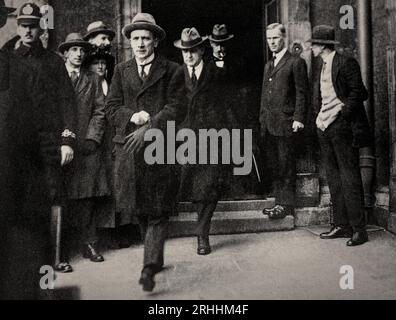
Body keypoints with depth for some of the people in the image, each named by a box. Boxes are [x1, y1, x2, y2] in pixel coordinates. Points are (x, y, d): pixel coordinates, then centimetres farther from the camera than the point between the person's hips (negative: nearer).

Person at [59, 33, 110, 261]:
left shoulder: (93, 80, 17)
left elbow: (100, 111, 9)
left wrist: (92, 138, -4)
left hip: (88, 146, 1)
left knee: (89, 196, -2)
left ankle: (90, 244, 6)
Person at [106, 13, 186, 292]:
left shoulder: (172, 71, 6)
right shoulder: (121, 71, 16)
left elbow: (176, 109, -3)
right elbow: (112, 108, 10)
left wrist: (148, 127, -15)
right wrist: (133, 116, -10)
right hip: (129, 149, 4)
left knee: (158, 212, -6)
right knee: (139, 210, 9)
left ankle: (150, 268, -6)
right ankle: (156, 258, 25)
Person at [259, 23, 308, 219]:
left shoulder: (296, 63, -2)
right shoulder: (268, 65, 21)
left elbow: (302, 93, -7)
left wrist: (298, 118, -15)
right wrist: (262, 118, 15)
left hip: (285, 123, -7)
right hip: (268, 125, 7)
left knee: (286, 166, -3)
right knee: (274, 165, 9)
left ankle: (287, 204, 4)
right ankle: (279, 201, 17)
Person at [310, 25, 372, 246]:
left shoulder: (346, 63, -7)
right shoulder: (321, 67, 17)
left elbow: (357, 93, -10)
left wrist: (343, 116, -13)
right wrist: (319, 116, 6)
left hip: (342, 127, -8)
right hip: (324, 128, 8)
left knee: (350, 178, -5)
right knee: (334, 179, 10)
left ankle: (359, 229, 2)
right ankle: (341, 226, 19)